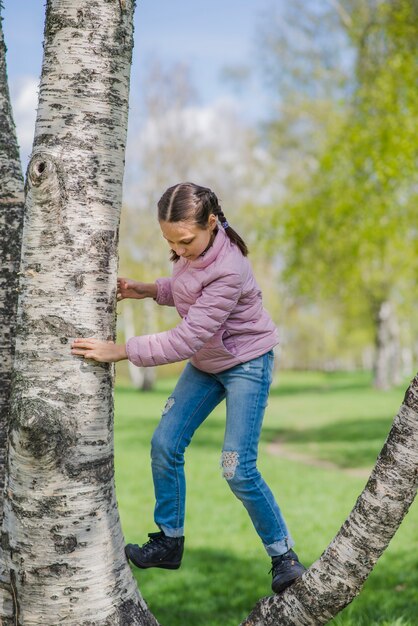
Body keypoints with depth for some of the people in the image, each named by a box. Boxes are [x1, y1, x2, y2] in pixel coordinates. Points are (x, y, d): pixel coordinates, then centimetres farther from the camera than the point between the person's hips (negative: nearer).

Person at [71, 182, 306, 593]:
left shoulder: (228, 270, -34)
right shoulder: (192, 249, -10)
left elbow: (186, 339, -35)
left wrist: (119, 352, -36)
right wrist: (148, 290, -7)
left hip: (246, 363, -8)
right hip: (206, 363, 8)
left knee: (238, 469, -12)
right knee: (164, 444, 2)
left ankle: (283, 555, 6)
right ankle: (169, 543, 16)